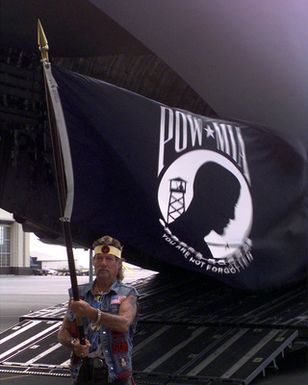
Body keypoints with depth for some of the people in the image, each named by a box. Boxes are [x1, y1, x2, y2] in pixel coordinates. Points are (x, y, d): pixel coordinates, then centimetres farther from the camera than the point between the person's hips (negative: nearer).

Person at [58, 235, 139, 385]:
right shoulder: (79, 294, 9)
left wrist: (91, 312, -32)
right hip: (83, 372, 3)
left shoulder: (127, 294, -1)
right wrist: (74, 343, -13)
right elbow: (63, 332, 10)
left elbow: (124, 324, -20)